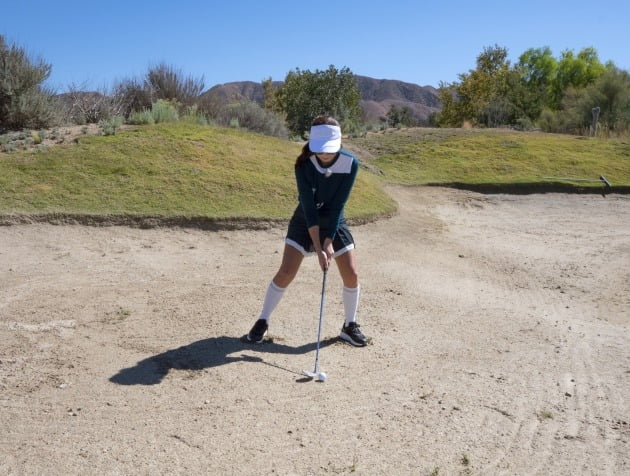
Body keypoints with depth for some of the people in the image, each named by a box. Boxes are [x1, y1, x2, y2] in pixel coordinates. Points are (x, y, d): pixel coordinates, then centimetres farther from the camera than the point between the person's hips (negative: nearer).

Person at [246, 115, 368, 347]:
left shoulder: (350, 163, -21)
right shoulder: (304, 164, -24)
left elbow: (337, 206, -20)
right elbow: (309, 206, -26)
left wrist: (329, 242, -23)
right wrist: (318, 248, -29)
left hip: (335, 223, 2)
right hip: (305, 222, -1)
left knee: (351, 274, -4)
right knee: (286, 272, -9)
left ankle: (350, 325, 18)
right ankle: (262, 321, 8)